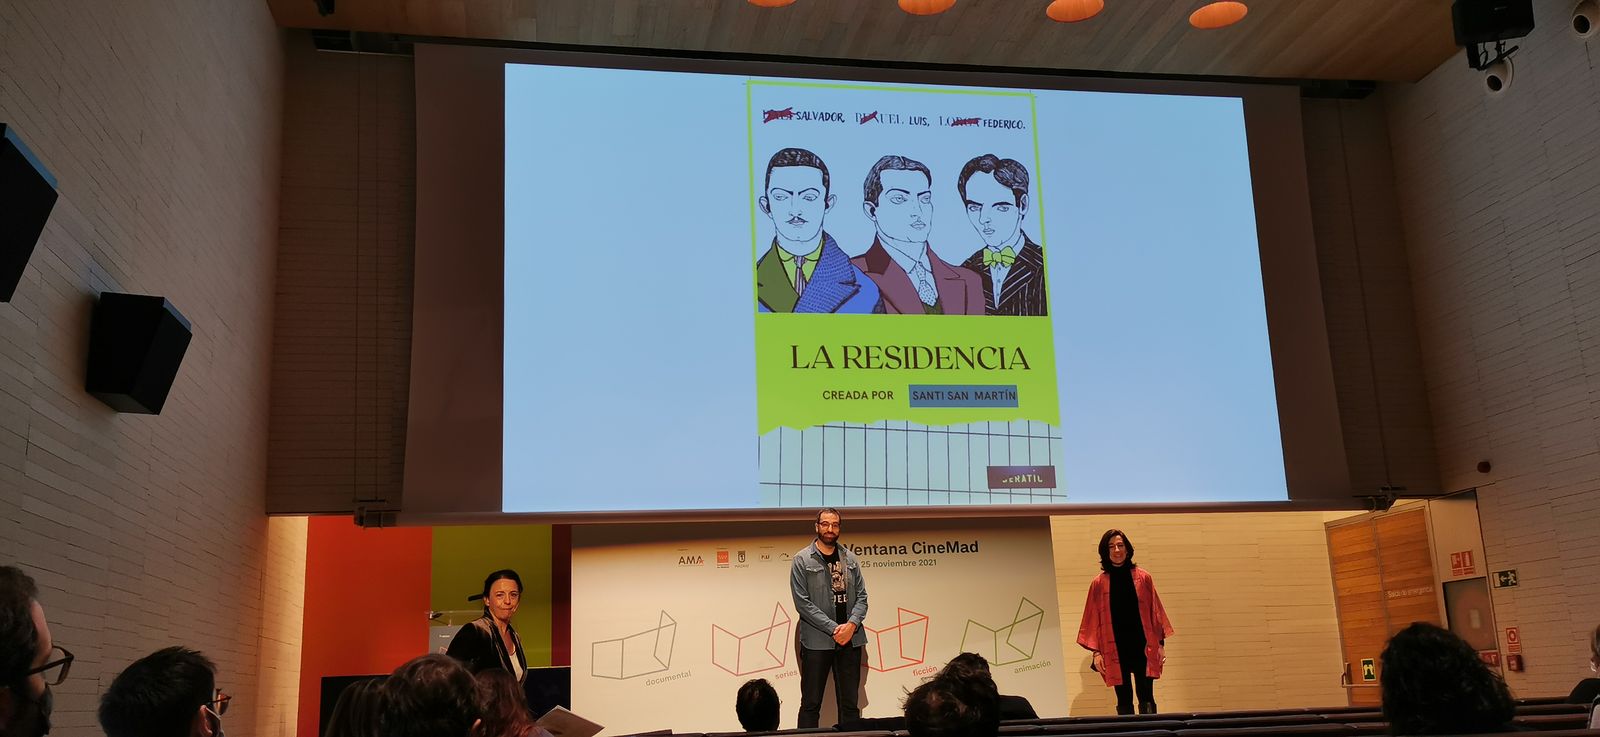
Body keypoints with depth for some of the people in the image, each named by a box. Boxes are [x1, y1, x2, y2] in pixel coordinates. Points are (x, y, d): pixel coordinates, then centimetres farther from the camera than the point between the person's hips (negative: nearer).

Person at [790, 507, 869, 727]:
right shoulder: (802, 560, -3)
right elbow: (802, 603, -9)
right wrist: (833, 629, -14)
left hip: (850, 640, 4)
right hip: (816, 641, -4)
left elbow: (862, 596, 8)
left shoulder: (850, 558, 9)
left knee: (849, 704, 9)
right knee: (811, 704, 1)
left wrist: (851, 624, -10)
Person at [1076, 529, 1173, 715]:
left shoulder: (1143, 578, 5)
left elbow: (1155, 612, 6)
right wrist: (1095, 651, -2)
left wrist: (1161, 643, 1)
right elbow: (1093, 620, 4)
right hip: (1114, 649, 0)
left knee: (1146, 699, -3)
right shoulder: (1099, 584, 4)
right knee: (1124, 701, 4)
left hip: (1143, 646, 0)